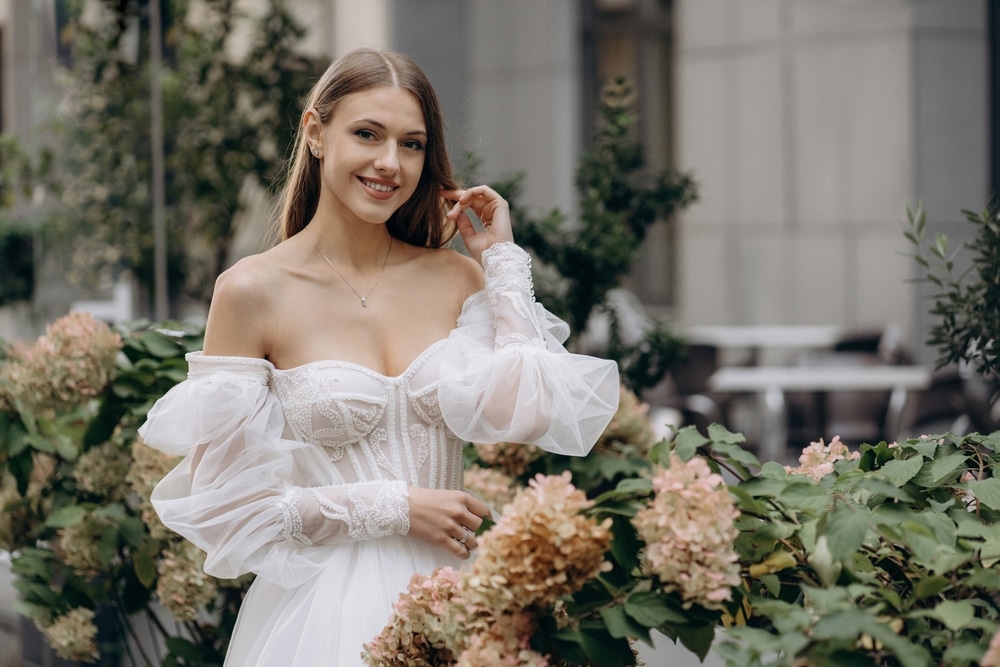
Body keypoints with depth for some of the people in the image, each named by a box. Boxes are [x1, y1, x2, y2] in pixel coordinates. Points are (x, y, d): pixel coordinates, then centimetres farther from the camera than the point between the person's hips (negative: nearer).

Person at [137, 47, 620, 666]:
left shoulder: (455, 277, 3)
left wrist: (503, 261, -4)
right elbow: (226, 498, -8)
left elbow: (530, 414, -13)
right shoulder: (253, 290, -8)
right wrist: (396, 508, -13)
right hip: (325, 609, -3)